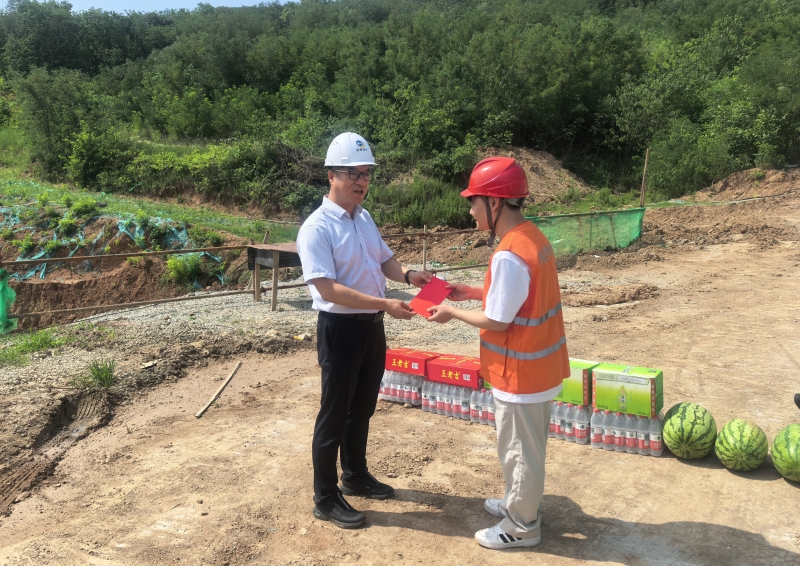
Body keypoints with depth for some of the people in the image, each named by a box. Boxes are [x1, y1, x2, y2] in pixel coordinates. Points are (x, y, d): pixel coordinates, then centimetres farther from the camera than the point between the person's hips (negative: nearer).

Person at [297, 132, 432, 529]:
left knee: (363, 407, 21)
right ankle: (325, 499, 20)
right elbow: (328, 289, -26)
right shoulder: (317, 228, -19)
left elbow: (384, 260, 17)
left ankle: (355, 476, 41)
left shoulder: (364, 218, 7)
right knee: (334, 414, 5)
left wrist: (408, 275, -5)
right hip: (341, 329, -8)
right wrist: (385, 304, -30)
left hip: (372, 326, 8)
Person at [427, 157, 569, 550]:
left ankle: (522, 526, 25)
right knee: (526, 447, 24)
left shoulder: (509, 255, -27)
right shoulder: (531, 237, 4)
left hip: (520, 373, -9)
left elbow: (496, 321, -22)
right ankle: (521, 504, 42)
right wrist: (472, 292, 12)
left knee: (519, 451, 9)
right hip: (539, 365, 9)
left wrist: (453, 313, -7)